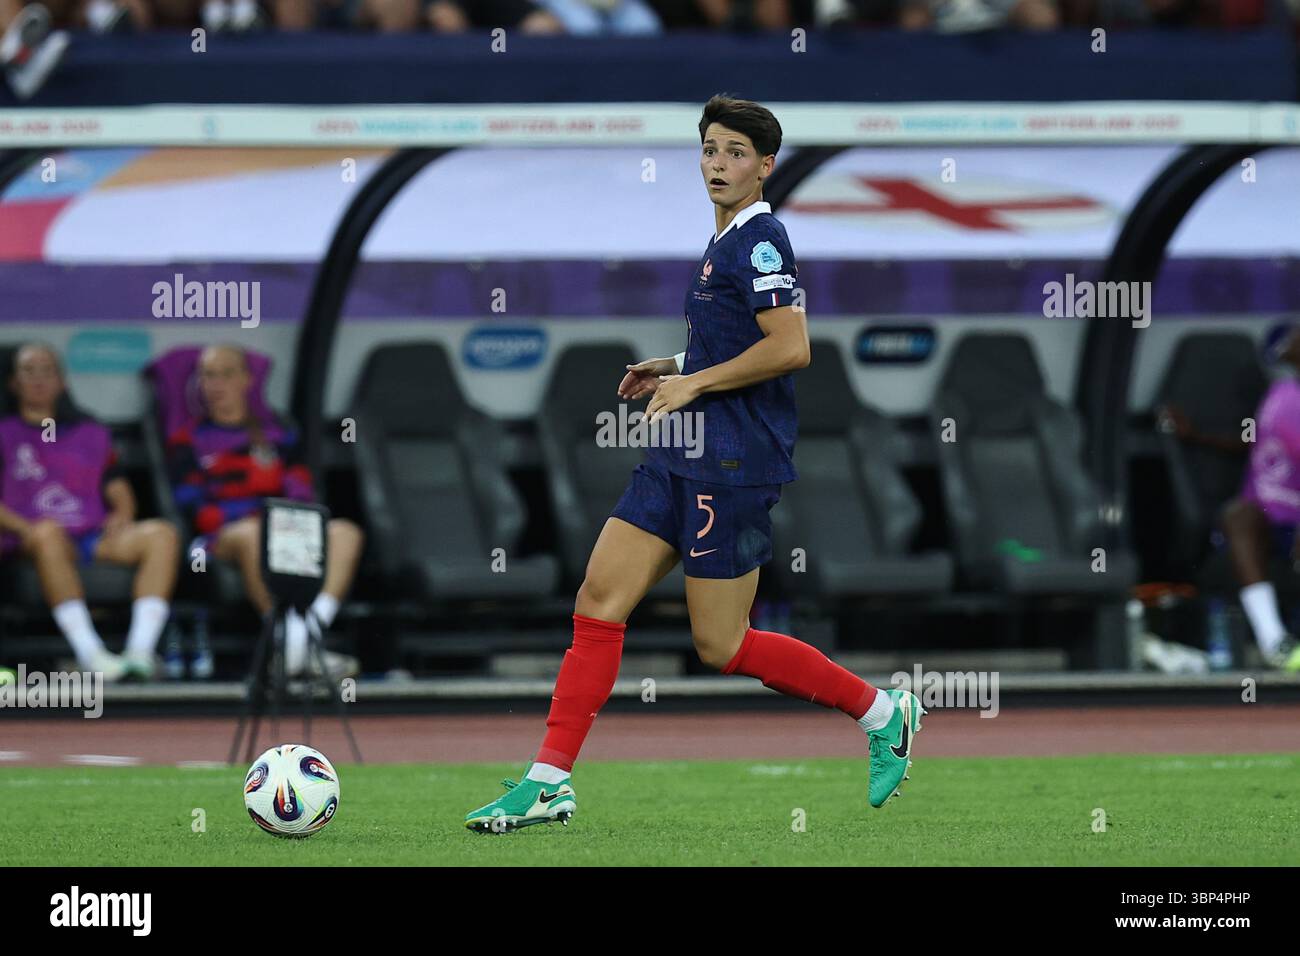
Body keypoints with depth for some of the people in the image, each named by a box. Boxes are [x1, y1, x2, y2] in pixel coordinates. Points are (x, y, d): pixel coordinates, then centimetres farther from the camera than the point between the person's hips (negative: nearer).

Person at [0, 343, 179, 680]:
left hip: (94, 537, 4)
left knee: (162, 533, -25)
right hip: (29, 545, -4)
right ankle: (90, 654, -51)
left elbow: (120, 493, 23)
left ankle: (140, 651, -41)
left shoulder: (91, 434, 27)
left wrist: (121, 516, 0)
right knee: (49, 531, -41)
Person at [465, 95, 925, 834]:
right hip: (683, 459, 9)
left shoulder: (760, 240, -13)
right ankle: (550, 782, 2)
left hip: (734, 466, -9)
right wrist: (676, 371, 17)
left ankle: (881, 712, 12)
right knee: (599, 603, 2)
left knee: (721, 645, -3)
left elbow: (790, 349, -23)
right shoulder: (726, 243, 17)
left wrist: (695, 382, -16)